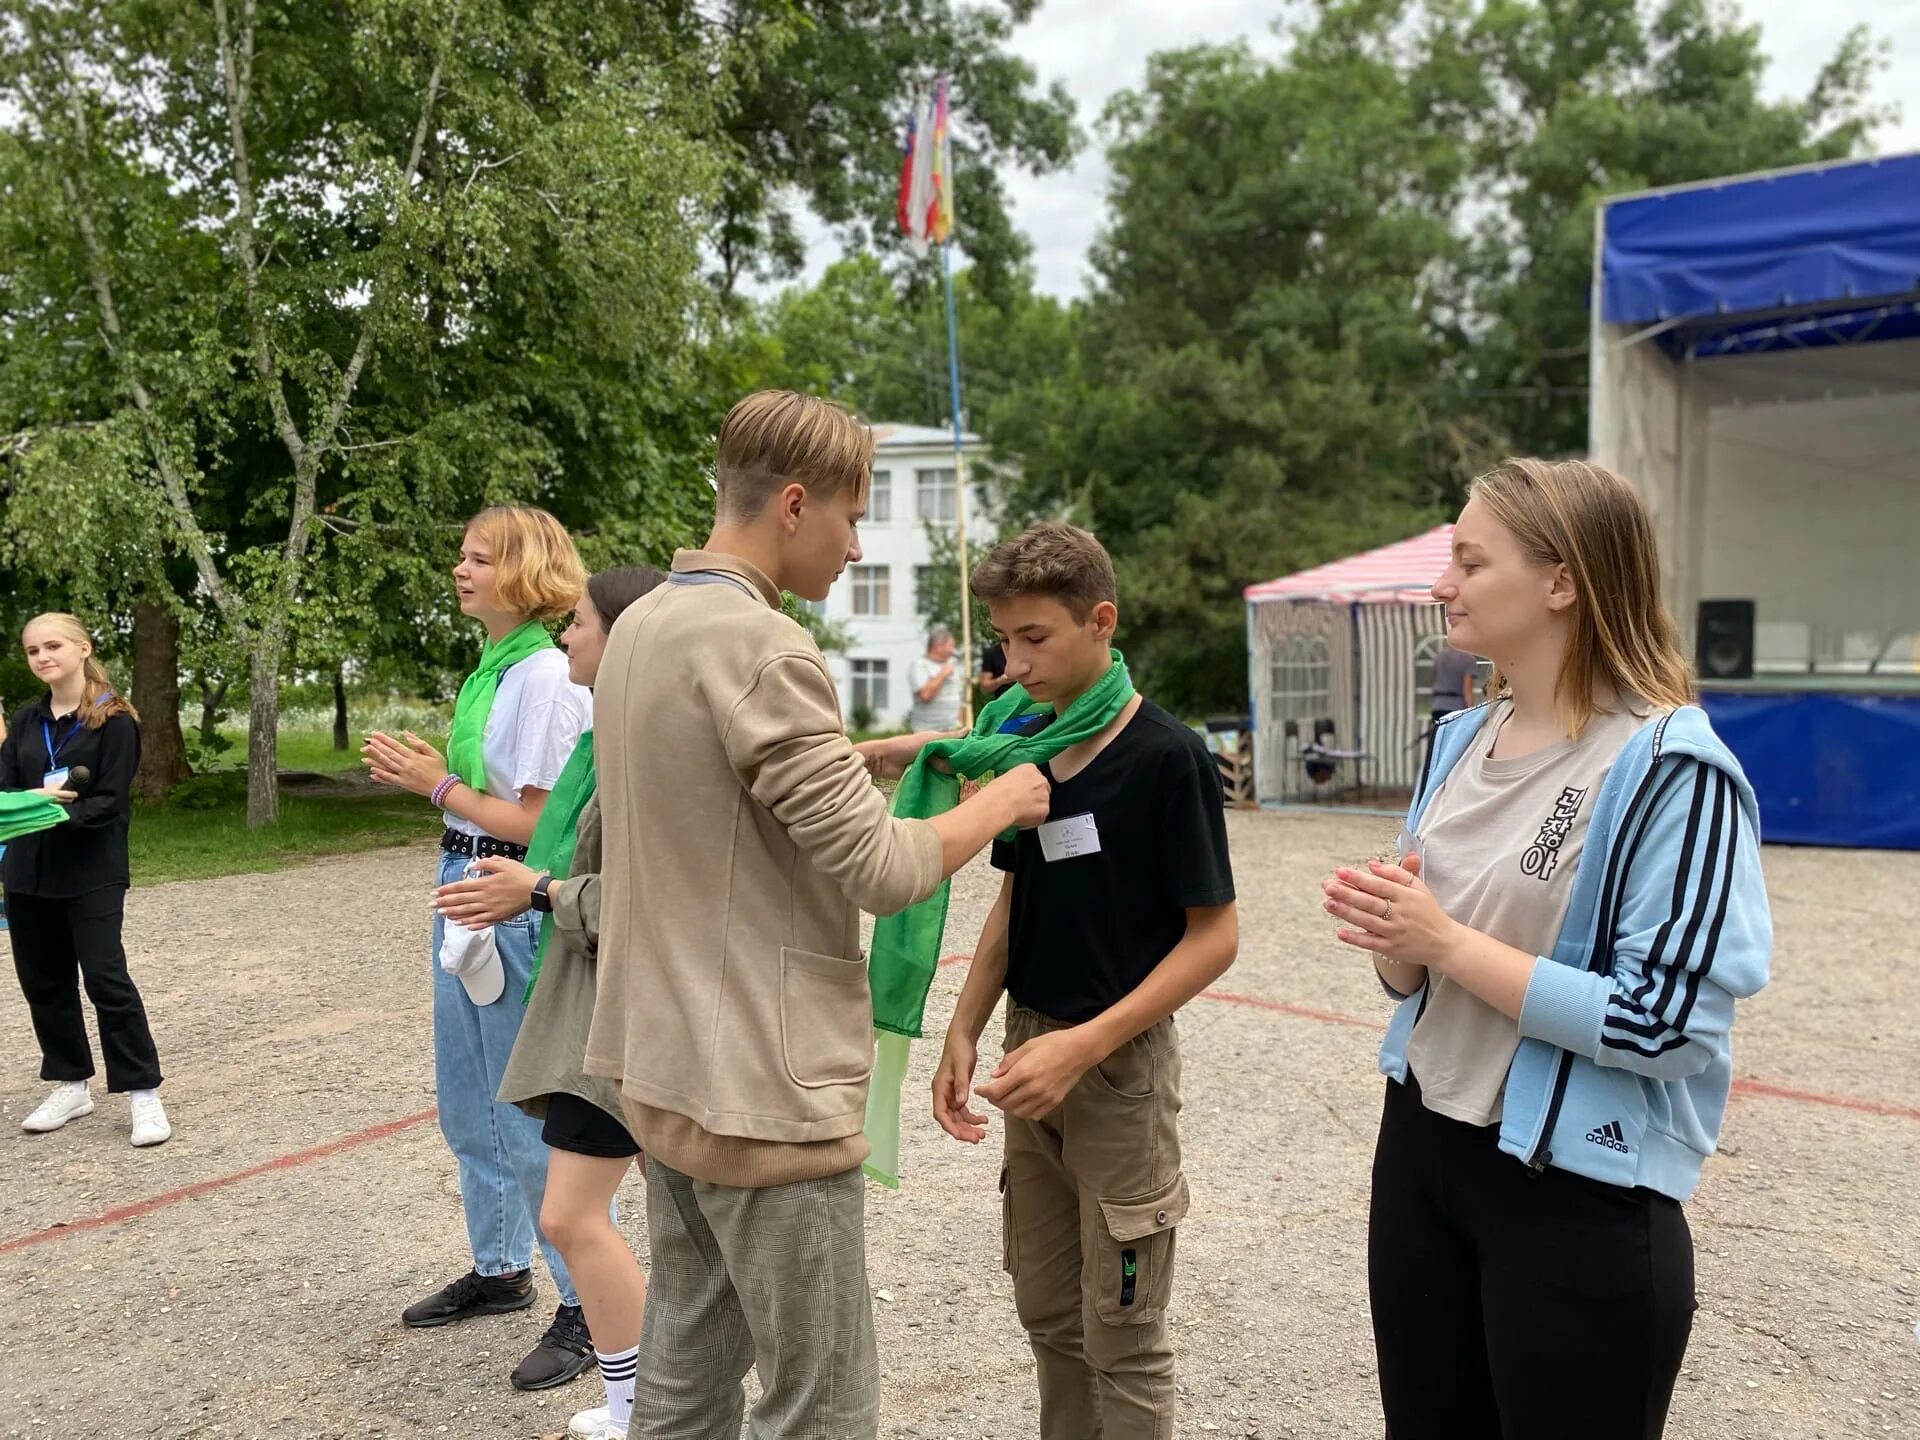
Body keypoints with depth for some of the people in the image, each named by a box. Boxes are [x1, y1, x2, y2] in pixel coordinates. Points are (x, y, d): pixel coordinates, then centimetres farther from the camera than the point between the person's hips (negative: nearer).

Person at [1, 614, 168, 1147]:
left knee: (105, 978, -9)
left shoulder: (114, 721, -8)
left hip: (92, 872, -6)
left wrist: (60, 814, -28)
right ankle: (71, 1085, 25)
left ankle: (144, 1093, -1)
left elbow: (111, 801, -13)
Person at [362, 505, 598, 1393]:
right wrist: (425, 772, 2)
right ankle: (500, 1270, 37)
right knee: (468, 1106, 20)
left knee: (539, 1113, 0)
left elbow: (538, 822, -19)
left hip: (519, 904, -10)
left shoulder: (546, 676, -17)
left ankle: (588, 1305, 13)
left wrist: (437, 785, -13)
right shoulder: (489, 669, 10)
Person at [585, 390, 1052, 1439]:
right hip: (765, 1092, -9)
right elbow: (879, 870, -19)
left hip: (667, 1071, 9)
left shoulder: (640, 626, 9)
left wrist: (872, 756, 13)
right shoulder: (761, 647, -20)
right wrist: (1000, 802, -4)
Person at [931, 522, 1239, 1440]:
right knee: (1046, 1311, 18)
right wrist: (965, 1031, 1)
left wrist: (1086, 1044, -22)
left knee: (1121, 1332, 7)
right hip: (1031, 1052, 6)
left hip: (1121, 1066, -6)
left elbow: (1214, 935, -15)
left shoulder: (1168, 757, -16)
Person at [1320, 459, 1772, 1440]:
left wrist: (1450, 943, -21)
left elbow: (1666, 1023, -22)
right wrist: (1391, 933, -12)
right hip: (1419, 1150, 7)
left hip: (1578, 1202, -6)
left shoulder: (1673, 769, -17)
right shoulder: (1460, 741, 4)